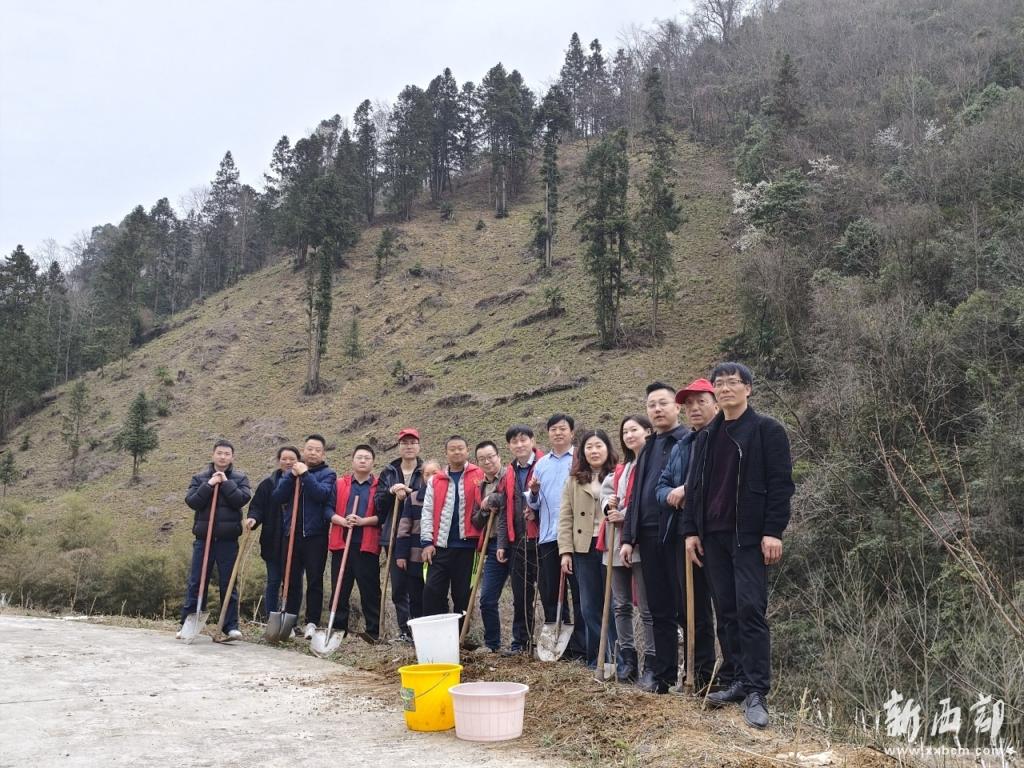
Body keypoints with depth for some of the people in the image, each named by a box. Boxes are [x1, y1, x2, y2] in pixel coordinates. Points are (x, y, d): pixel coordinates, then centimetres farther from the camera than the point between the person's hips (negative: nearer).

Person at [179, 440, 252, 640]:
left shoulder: (240, 478, 5)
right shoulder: (200, 478, 8)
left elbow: (242, 499, -11)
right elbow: (191, 501, -5)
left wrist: (225, 482, -10)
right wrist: (209, 485, -13)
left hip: (228, 540, -1)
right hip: (203, 538, 1)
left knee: (228, 583, 4)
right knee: (196, 583, 4)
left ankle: (231, 625, 9)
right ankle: (187, 624, 10)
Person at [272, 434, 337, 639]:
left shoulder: (328, 474, 4)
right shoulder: (291, 472, 15)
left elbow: (322, 494, -16)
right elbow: (277, 497, 1)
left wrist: (305, 475, -16)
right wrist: (292, 476, -10)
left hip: (315, 535, -3)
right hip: (292, 532, 3)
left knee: (315, 580, 0)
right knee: (291, 580, 8)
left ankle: (312, 623, 4)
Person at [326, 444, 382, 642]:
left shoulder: (379, 487, 6)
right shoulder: (340, 484, 12)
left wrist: (363, 521, -16)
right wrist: (342, 521, -12)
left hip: (367, 546, -2)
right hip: (342, 544, 2)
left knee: (370, 590, 0)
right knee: (340, 589, 7)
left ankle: (373, 631, 6)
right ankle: (338, 629, 15)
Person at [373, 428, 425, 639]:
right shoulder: (388, 473, 14)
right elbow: (378, 504, 8)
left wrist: (408, 494, -15)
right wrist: (391, 492, -11)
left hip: (419, 537, -3)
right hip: (394, 537, 3)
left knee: (417, 587, -5)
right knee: (398, 587, 6)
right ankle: (404, 629, 15)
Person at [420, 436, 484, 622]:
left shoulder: (479, 476, 2)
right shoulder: (435, 481, 10)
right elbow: (427, 512, 7)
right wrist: (427, 542, -1)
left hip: (466, 544, -2)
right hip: (440, 545, 2)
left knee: (462, 594, 7)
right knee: (432, 591, -1)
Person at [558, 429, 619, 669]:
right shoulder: (574, 480, 12)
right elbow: (565, 517, 9)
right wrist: (565, 550, 1)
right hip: (584, 548, 3)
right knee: (590, 606, 8)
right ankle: (596, 658, 17)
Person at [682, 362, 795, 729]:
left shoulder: (767, 430, -2)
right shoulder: (706, 435, 15)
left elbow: (781, 484, -7)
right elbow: (694, 485, 15)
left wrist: (773, 532, -14)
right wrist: (691, 530, 8)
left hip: (749, 536, -6)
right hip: (713, 536, 6)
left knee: (750, 609, -8)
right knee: (727, 611, 8)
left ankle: (757, 692, -4)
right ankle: (740, 681, 17)